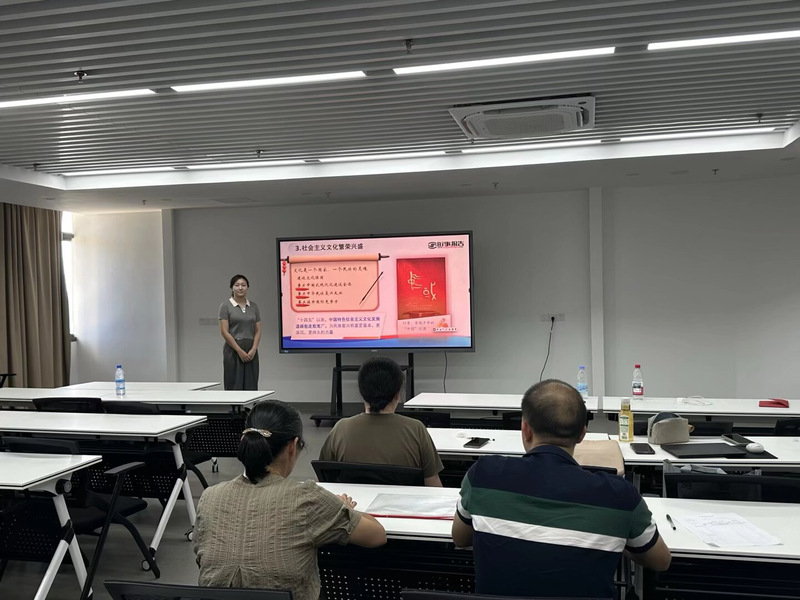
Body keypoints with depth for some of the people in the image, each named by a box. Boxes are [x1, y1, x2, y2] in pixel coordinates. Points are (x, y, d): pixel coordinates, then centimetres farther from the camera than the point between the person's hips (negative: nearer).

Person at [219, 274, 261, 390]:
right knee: (234, 387, -3)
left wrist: (253, 349, -8)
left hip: (251, 351, 5)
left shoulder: (253, 306, 9)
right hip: (233, 350, -5)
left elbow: (258, 331, 7)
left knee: (251, 387, 5)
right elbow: (224, 331, -11)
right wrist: (239, 350, -15)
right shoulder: (225, 306, -5)